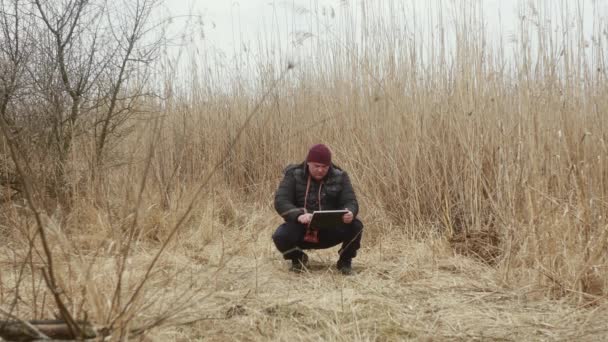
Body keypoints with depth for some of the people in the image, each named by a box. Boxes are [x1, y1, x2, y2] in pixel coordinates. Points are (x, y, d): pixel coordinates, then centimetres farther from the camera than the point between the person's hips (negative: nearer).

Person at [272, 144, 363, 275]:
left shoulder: (340, 177, 0)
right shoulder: (293, 175, -6)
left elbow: (351, 202, -6)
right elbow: (280, 201, -15)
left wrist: (350, 213, -33)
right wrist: (298, 215, -36)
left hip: (330, 231, 1)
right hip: (301, 230, -1)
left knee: (355, 226, -26)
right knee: (280, 236, -31)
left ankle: (345, 261, 5)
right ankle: (298, 258, 7)